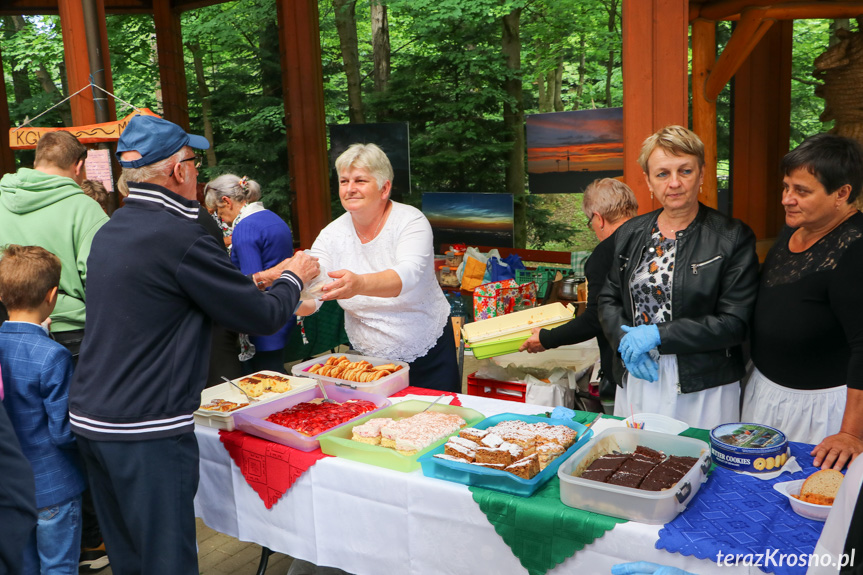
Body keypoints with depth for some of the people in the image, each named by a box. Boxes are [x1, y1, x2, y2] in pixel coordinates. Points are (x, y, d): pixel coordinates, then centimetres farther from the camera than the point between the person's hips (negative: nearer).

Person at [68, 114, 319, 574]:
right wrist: (293, 278, 9)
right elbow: (264, 318, -11)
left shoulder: (110, 231, 10)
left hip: (89, 419, 9)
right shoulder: (181, 238, -18)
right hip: (146, 432, -9)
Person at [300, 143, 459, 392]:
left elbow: (409, 275, -34)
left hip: (428, 355, -2)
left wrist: (360, 284, -52)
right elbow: (309, 299, -13)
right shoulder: (332, 235, -4)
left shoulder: (410, 221, -14)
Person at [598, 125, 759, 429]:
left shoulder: (733, 238, -8)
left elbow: (734, 323, -12)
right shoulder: (629, 234, 7)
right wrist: (624, 341, -8)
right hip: (634, 383, 4)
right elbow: (609, 299, 12)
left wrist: (658, 335, -17)